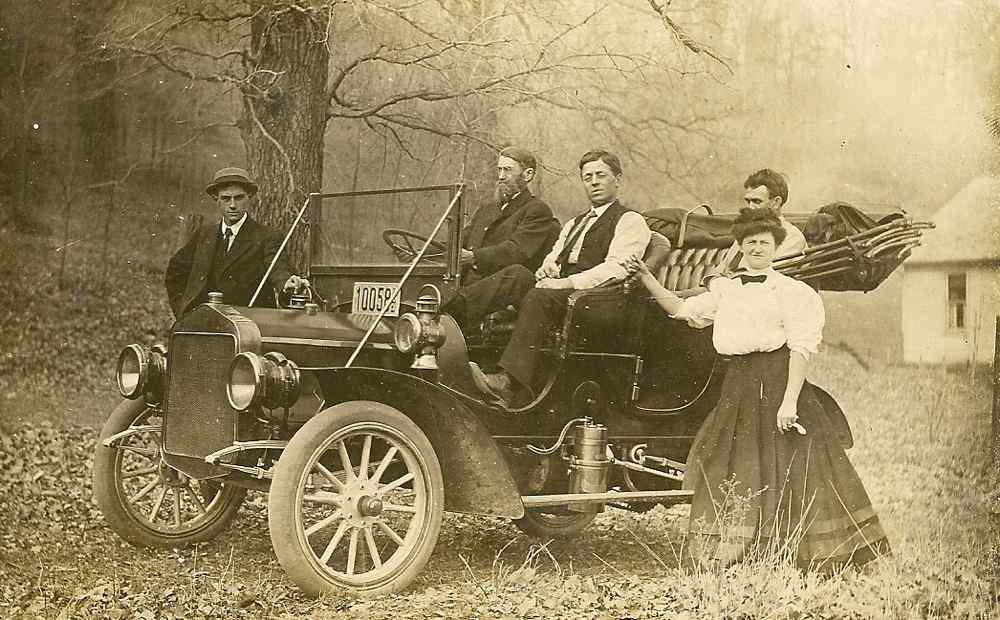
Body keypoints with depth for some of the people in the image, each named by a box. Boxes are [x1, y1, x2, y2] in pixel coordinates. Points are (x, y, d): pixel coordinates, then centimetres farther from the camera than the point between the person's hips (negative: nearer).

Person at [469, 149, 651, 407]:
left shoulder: (630, 221, 5)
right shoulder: (575, 223, 32)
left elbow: (616, 268, -10)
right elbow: (554, 255, 26)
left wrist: (568, 282, -18)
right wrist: (548, 266, 0)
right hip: (559, 287, 7)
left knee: (540, 296, -34)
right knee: (517, 273, -21)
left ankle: (509, 382, -47)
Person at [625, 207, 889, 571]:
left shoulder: (792, 292, -3)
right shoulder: (725, 289, 16)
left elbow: (801, 349, -9)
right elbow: (682, 310, 18)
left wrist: (790, 401, -18)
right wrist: (646, 278, 10)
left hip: (776, 382, -6)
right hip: (738, 386, 6)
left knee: (789, 474, -4)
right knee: (730, 475, 7)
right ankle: (726, 557, 15)